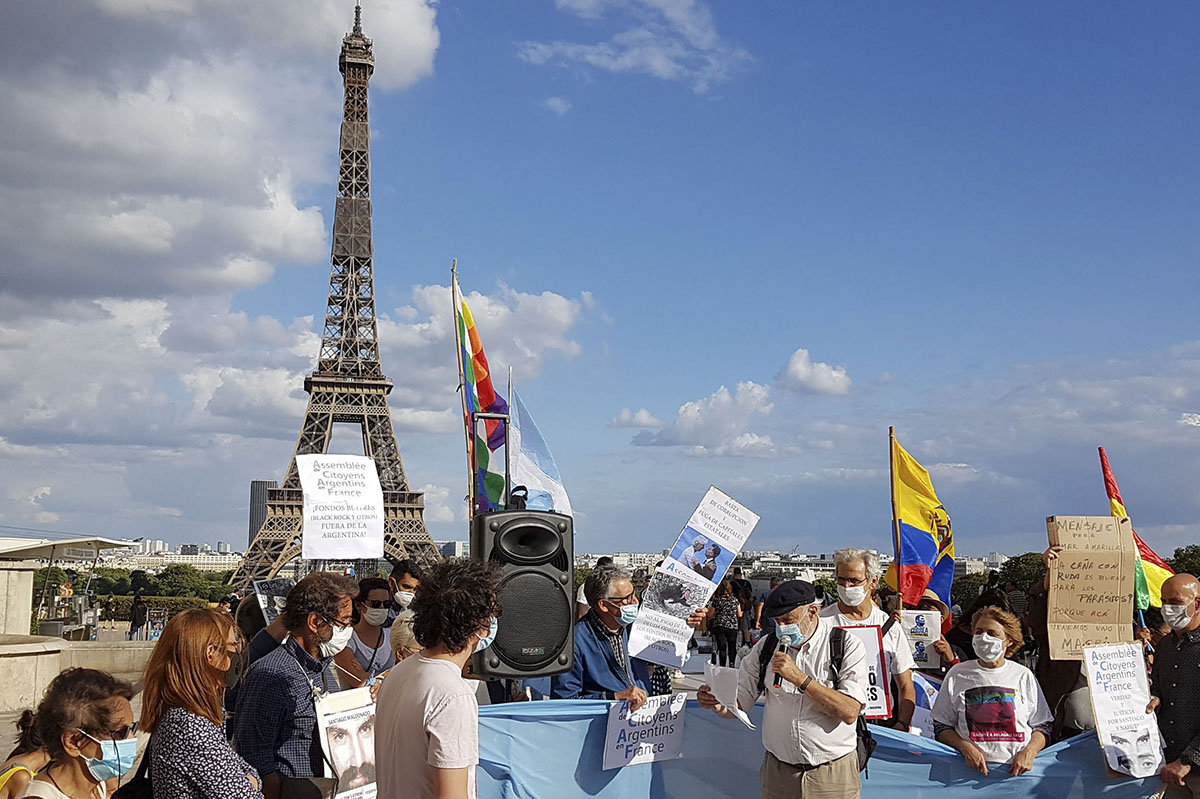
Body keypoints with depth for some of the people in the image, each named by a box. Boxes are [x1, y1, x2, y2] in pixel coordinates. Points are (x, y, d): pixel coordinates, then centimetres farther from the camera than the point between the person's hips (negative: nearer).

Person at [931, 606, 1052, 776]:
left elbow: (1042, 727, 15)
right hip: (973, 766, 0)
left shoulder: (1023, 676, 14)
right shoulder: (957, 675, 12)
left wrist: (1029, 752, -5)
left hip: (1019, 768, 0)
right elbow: (941, 727, 10)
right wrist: (965, 747, -8)